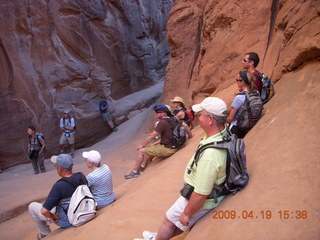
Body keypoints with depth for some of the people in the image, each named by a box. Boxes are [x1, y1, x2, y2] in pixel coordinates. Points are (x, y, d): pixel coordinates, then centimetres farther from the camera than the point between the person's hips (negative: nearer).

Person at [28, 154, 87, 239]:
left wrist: (53, 217, -12)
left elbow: (44, 211, -30)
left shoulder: (59, 186, -32)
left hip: (66, 221, -6)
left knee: (32, 206, 10)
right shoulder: (81, 176, -13)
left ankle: (45, 234, 25)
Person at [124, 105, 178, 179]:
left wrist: (142, 145, -4)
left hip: (167, 149, -10)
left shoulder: (163, 122, -17)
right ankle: (143, 166, 34)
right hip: (172, 147, 10)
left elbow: (152, 136, -16)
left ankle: (135, 172, 3)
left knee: (141, 151, -6)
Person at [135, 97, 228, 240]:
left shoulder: (209, 155, -40)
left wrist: (187, 214, -16)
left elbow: (201, 194, -33)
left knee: (169, 220, 17)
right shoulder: (225, 134, -13)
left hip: (199, 200, -8)